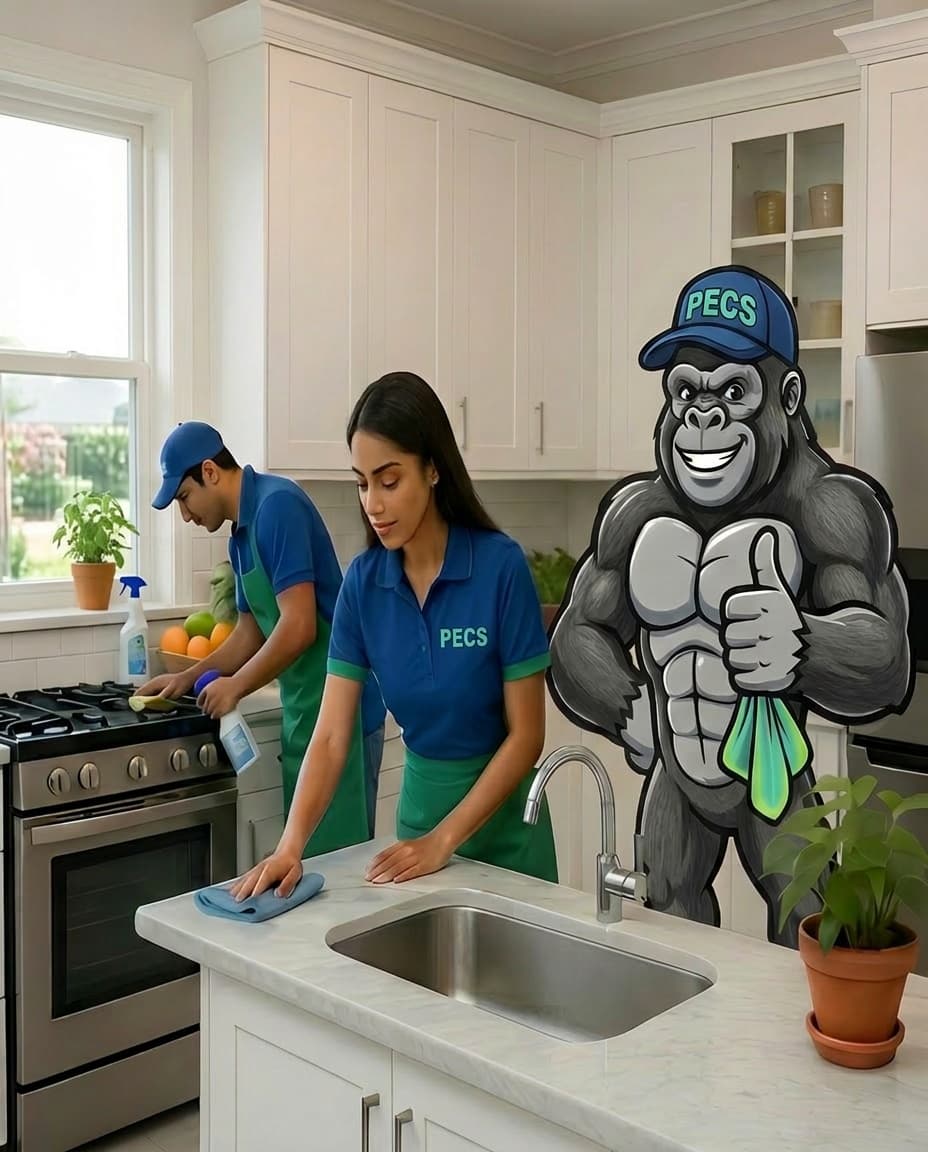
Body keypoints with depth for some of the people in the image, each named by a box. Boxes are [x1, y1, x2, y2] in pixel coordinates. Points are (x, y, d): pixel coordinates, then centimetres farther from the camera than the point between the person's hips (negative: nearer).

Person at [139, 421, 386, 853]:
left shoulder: (277, 505, -15)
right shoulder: (242, 535, 13)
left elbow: (299, 626, -22)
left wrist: (235, 687, -11)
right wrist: (187, 679, 20)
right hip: (303, 711, 9)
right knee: (305, 851, 14)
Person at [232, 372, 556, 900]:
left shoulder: (501, 566, -20)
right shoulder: (363, 583, -8)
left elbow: (526, 735, -16)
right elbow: (331, 737, -11)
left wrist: (442, 841, -20)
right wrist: (291, 845, -26)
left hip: (501, 815, -4)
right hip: (418, 802, 4)